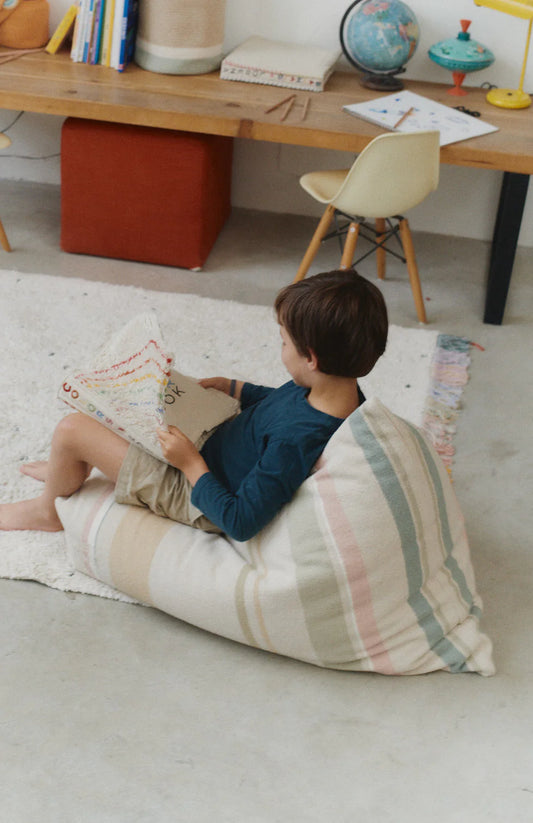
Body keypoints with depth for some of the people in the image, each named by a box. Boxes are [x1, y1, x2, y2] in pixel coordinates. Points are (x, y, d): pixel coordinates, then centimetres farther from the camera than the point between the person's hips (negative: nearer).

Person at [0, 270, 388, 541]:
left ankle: (48, 509, 26)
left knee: (71, 429, -7)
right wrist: (231, 387, 0)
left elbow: (241, 524, -33)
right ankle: (74, 468, 40)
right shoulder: (345, 391, -14)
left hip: (200, 497, -9)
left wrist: (191, 463, -26)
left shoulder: (296, 440, -41)